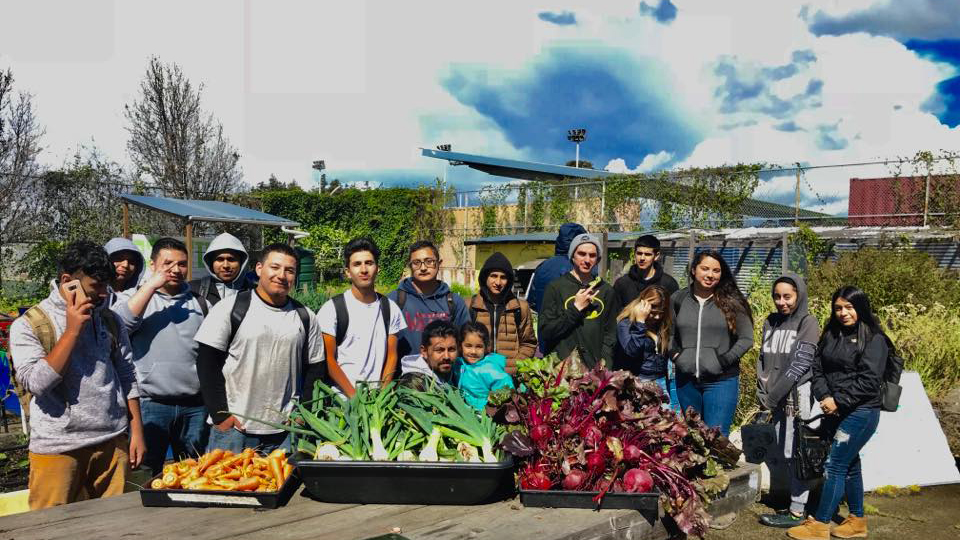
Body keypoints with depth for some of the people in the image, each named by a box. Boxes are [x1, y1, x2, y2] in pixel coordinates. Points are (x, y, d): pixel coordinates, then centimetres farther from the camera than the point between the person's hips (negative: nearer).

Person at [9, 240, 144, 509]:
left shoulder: (109, 320, 9)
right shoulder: (28, 325, -4)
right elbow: (36, 383, -15)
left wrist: (137, 432, 8)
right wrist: (72, 330, -16)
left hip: (113, 442, 4)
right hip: (57, 448, -3)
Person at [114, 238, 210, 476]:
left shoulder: (198, 302, 13)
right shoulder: (133, 297, 5)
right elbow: (120, 324, -17)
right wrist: (153, 284, -15)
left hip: (195, 405, 3)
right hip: (151, 404, -3)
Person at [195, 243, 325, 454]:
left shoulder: (305, 317, 8)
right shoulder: (230, 308, -2)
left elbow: (314, 368, 13)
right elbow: (207, 361, -4)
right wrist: (220, 414, -8)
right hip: (232, 428, -2)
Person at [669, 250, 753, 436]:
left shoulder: (732, 302, -1)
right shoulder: (677, 300, 7)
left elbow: (746, 339, 1)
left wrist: (724, 361, -9)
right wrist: (675, 355, 3)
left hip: (722, 381, -3)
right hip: (686, 381, 3)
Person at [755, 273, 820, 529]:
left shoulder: (808, 323, -5)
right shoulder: (770, 322, 13)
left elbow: (800, 363, -12)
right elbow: (763, 358, 13)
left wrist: (773, 395, -13)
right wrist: (762, 391, -1)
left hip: (798, 395, -6)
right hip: (776, 400, 6)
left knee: (795, 454, -4)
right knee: (780, 454, 9)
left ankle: (796, 511, 2)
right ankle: (794, 498, 21)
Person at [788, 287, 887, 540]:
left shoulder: (874, 339, -9)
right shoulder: (830, 335, 11)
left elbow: (868, 380, -15)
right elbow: (817, 368, 8)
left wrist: (839, 402, -16)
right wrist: (824, 396, -9)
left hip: (860, 412, -7)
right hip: (836, 412, 7)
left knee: (835, 465, -7)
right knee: (849, 465, 15)